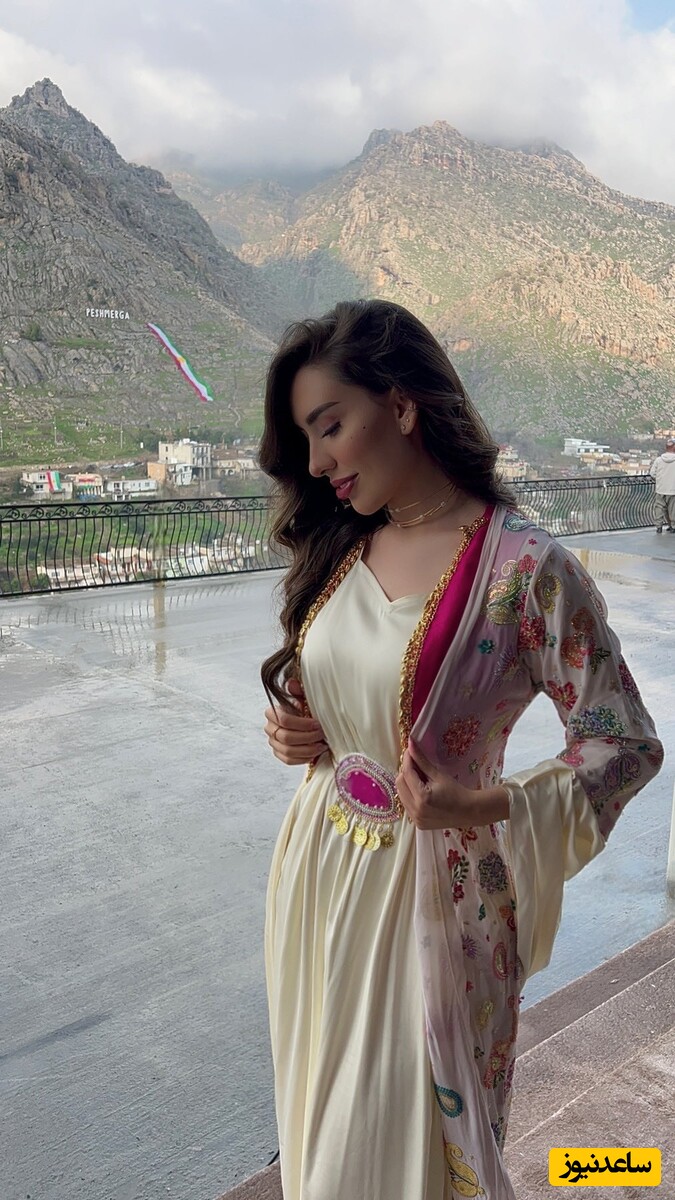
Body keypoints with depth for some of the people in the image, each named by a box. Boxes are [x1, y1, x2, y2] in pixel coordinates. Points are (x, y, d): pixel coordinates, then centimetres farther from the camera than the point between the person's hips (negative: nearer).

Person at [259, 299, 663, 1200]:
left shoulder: (525, 569, -20)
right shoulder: (340, 547, 0)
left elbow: (628, 745, -12)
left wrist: (482, 806, -24)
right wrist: (295, 732, -4)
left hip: (425, 882, -5)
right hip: (320, 865, 6)